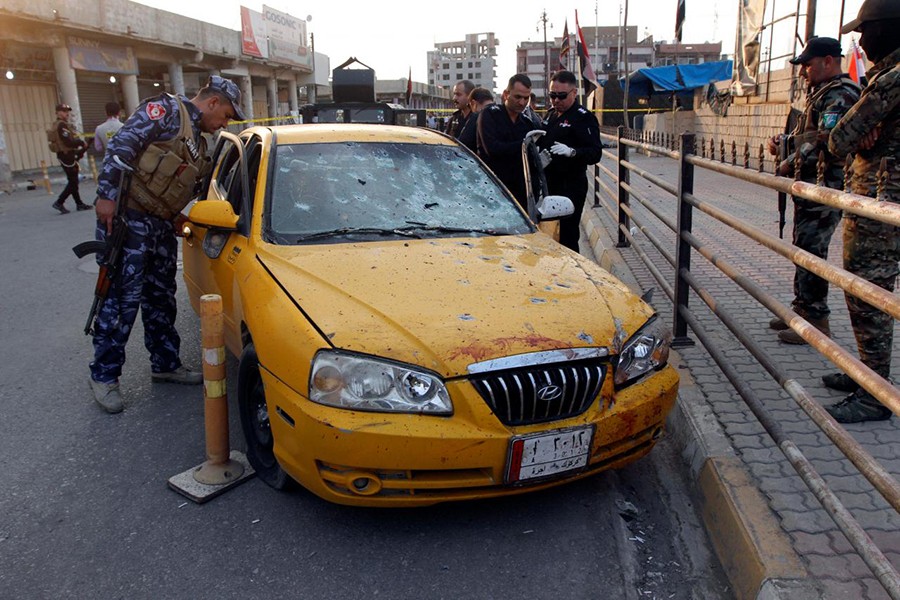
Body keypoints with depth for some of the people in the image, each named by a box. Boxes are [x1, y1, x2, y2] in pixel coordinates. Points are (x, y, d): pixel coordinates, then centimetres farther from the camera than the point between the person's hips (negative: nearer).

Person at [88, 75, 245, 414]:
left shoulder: (197, 141, 19)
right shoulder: (167, 110, -8)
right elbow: (121, 145, -18)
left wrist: (175, 218, 11)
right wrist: (107, 195, -23)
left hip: (160, 224, 9)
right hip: (126, 218, -9)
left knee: (161, 298, 14)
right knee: (122, 298, -5)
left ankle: (165, 364, 27)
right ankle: (104, 376, 7)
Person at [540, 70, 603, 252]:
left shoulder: (584, 118, -10)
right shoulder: (552, 115, 17)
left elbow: (596, 153, -19)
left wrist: (572, 152, -35)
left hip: (571, 187, -8)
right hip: (550, 183, 8)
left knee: (567, 238, -10)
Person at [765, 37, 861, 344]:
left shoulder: (840, 94, -13)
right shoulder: (822, 92, 20)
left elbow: (826, 141, -24)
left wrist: (789, 164, -14)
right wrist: (783, 141, 6)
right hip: (809, 188, 11)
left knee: (810, 253, -8)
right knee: (803, 250, 16)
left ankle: (816, 321, -1)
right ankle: (802, 308, 27)